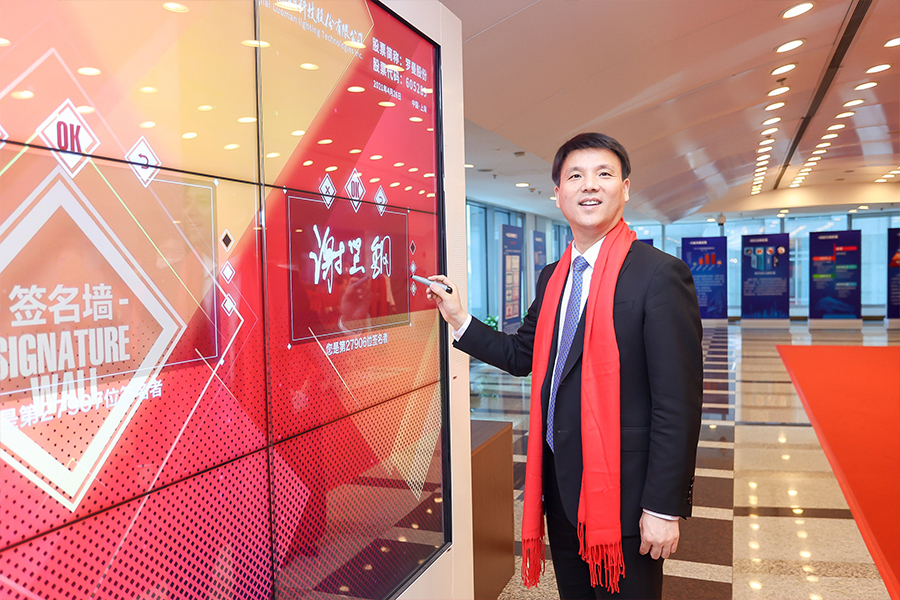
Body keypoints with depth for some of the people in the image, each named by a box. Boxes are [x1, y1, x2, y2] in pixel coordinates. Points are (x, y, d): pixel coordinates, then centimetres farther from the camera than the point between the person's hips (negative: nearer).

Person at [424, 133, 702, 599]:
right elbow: (522, 355, 15)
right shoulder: (553, 277, 8)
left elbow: (679, 402, -17)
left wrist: (663, 507, -17)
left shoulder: (659, 275, -15)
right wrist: (460, 320, 4)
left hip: (622, 491, -7)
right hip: (559, 484, 7)